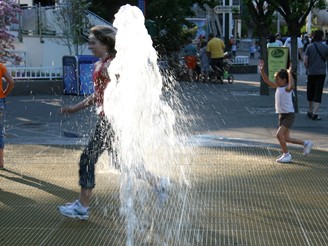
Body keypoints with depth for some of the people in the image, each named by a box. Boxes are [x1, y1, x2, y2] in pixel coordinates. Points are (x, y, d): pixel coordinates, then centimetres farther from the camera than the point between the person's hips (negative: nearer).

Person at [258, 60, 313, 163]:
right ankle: (306, 143, 29)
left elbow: (291, 85, -41)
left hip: (289, 115, -9)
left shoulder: (287, 88, -16)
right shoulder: (277, 87, 6)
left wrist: (289, 73, -35)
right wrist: (262, 70, 0)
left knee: (279, 134, -18)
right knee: (286, 138, 12)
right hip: (281, 115, 9)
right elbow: (267, 80, 9)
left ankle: (286, 154, -3)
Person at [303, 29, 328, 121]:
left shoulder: (309, 46, -4)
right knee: (318, 93, 1)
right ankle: (315, 114, -6)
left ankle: (310, 112, 25)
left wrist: (308, 68, 10)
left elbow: (305, 61, -6)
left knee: (310, 93, 14)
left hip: (311, 72, 1)